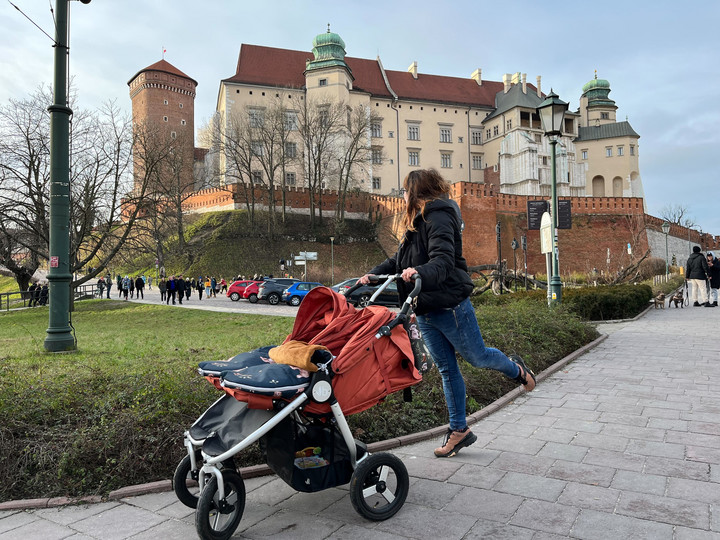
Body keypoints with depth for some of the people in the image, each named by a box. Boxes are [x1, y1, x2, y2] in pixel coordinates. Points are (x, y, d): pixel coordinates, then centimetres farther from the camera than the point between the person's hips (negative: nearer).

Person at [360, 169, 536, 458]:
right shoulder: (416, 223, 15)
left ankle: (516, 369, 40)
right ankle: (459, 429, 23)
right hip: (425, 311, 9)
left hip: (450, 306, -9)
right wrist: (373, 275, 6)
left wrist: (419, 272, -46)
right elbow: (399, 261, 19)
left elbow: (443, 261, -27)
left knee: (477, 357, 9)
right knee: (446, 369, 13)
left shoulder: (439, 218, -14)